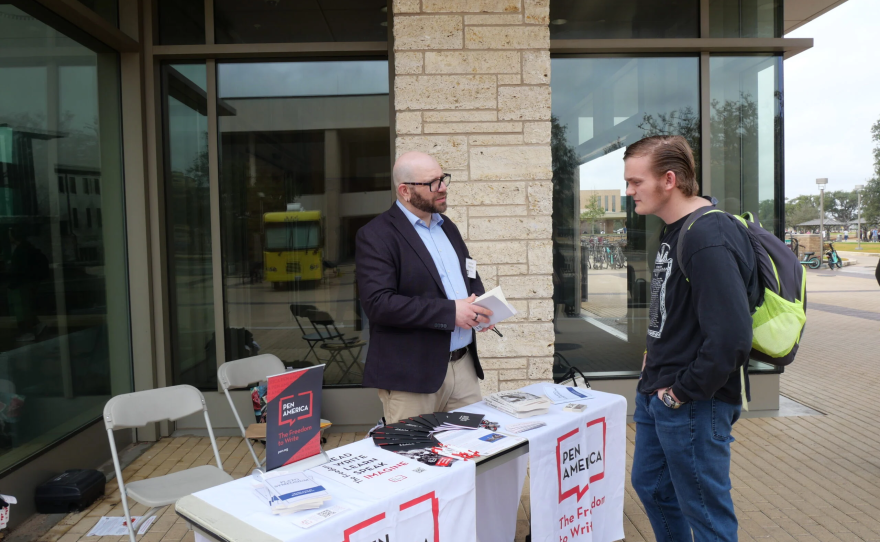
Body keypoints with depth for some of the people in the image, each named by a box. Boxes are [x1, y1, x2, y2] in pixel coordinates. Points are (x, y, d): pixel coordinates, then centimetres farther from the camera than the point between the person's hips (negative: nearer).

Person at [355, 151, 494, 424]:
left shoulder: (446, 225, 15)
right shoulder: (375, 236, -9)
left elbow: (471, 277, 24)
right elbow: (378, 302, -20)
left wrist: (480, 304, 1)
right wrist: (449, 311, -21)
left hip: (464, 365, 7)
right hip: (411, 375, -7)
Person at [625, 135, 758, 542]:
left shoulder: (709, 240, -24)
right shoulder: (673, 229, 8)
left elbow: (731, 337, -29)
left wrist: (683, 392, -19)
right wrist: (658, 357, 12)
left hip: (692, 404, -10)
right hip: (656, 393, 10)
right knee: (650, 486, 23)